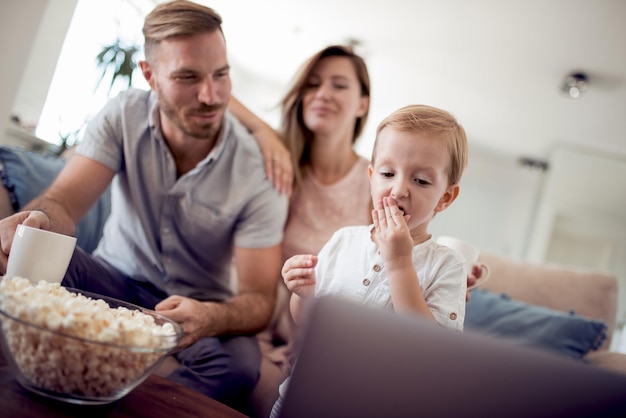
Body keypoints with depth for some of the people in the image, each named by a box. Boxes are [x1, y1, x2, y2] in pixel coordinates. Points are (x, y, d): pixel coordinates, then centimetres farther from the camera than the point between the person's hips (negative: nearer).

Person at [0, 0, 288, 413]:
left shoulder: (257, 169, -19)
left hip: (200, 305, -1)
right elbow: (64, 203, -19)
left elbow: (260, 299, -20)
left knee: (239, 365, -33)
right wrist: (35, 220, -45)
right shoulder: (124, 115, -11)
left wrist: (209, 317, -44)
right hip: (116, 279, 2)